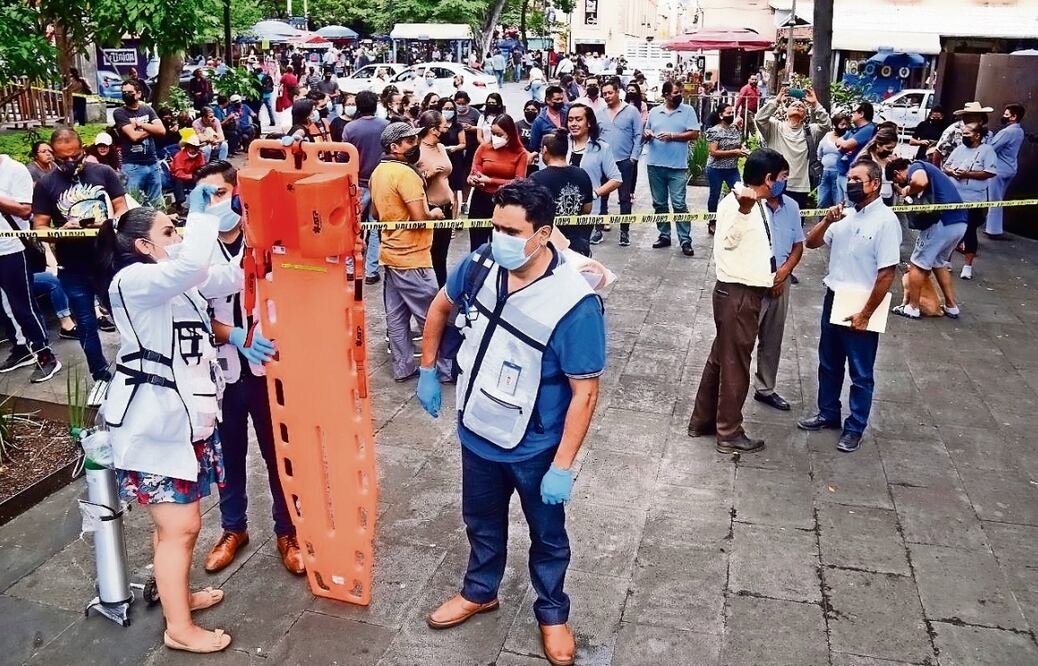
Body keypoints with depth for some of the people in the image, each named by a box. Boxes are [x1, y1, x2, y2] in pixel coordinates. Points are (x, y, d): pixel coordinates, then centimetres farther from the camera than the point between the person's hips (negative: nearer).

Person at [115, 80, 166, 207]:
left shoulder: (148, 109, 11)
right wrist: (151, 128, -1)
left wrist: (140, 124, -7)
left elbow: (161, 130, -3)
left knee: (157, 204, 10)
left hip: (153, 163, 4)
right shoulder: (119, 113, -1)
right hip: (132, 165, -4)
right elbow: (134, 136, -13)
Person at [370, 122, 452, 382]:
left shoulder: (378, 171, 9)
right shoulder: (405, 173, -20)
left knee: (396, 316, 12)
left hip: (390, 253, 9)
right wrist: (435, 213, -6)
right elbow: (420, 217, -25)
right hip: (411, 257, -9)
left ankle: (403, 367, 20)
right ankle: (446, 369, 9)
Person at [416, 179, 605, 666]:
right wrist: (427, 371, 11)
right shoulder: (480, 266, -13)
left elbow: (585, 391, -23)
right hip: (476, 433, 5)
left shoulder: (575, 303, -28)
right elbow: (441, 307, 8)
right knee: (481, 521, 27)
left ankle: (552, 612, 45)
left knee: (547, 535, 20)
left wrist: (563, 467, -21)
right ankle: (479, 592, 53)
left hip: (535, 448, -4)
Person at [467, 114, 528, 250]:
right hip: (481, 201, 1)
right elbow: (473, 175, 1)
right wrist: (472, 179, -23)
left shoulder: (520, 153, -4)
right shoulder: (483, 148, 1)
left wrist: (490, 181, -17)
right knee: (477, 247, 6)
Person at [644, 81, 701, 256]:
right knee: (659, 203, 11)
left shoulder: (688, 110, 1)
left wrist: (672, 136, -13)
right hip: (655, 165, 4)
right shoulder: (654, 112, 9)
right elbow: (645, 135, 16)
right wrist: (646, 136, -8)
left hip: (677, 166, -3)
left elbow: (694, 134, -6)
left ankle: (685, 240, -1)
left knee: (679, 204, -6)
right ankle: (664, 235, 22)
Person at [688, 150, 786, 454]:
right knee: (735, 364, 2)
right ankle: (729, 434, 16)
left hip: (746, 292, 10)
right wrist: (744, 208, -54)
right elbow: (728, 239, -39)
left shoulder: (757, 204, 9)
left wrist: (771, 273, 17)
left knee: (720, 358, 17)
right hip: (738, 294, -10)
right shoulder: (735, 203, -20)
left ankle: (702, 421, 30)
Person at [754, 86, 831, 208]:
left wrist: (815, 104, -8)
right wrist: (776, 101, -11)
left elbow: (826, 124, -4)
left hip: (799, 188, 2)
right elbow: (759, 118, -8)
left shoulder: (810, 131, 11)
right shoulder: (775, 127, 7)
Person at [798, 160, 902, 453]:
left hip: (861, 307, -7)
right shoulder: (845, 214, 5)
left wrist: (865, 314, -17)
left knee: (860, 374, 8)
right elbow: (811, 243, 9)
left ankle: (854, 428, 21)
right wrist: (827, 221, -11)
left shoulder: (886, 220, -16)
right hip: (833, 299, 7)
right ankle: (828, 414, 37)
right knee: (828, 364, 19)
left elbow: (887, 273, -18)